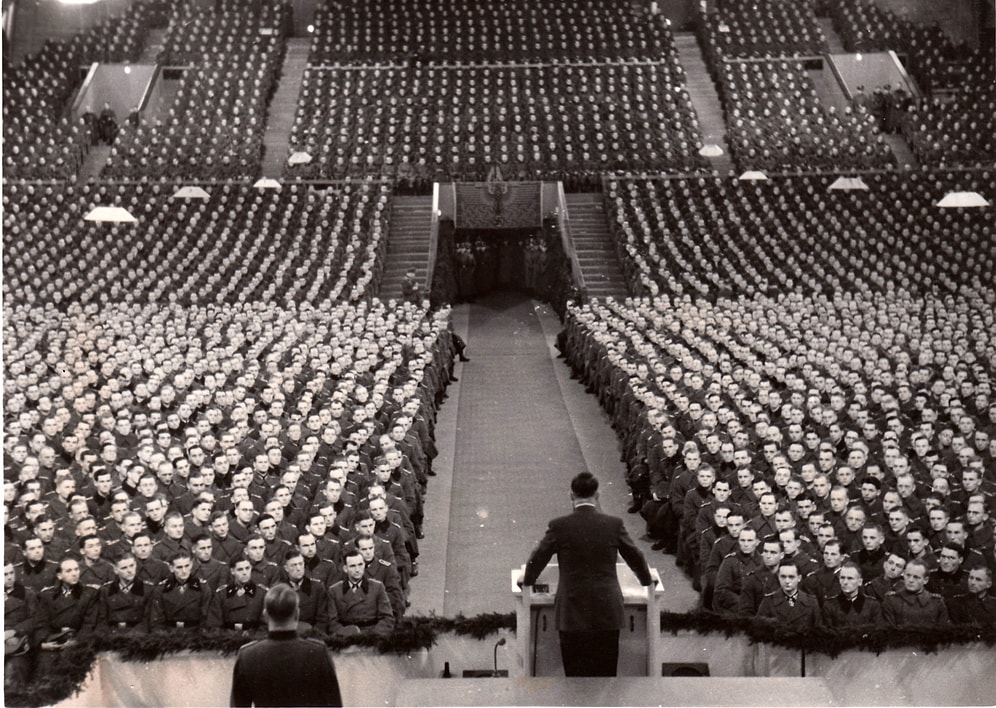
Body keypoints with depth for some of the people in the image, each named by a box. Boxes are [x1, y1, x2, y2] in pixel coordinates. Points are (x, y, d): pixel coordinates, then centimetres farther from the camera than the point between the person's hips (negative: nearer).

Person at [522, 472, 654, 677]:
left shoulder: (559, 526, -6)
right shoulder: (614, 524, -2)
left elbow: (537, 559, 5)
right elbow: (635, 557, 11)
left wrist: (527, 582, 26)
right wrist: (647, 582, 31)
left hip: (572, 613, -1)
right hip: (607, 612, 1)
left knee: (576, 671, 7)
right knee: (605, 671, 9)